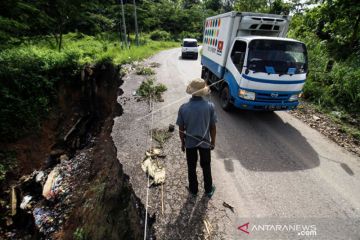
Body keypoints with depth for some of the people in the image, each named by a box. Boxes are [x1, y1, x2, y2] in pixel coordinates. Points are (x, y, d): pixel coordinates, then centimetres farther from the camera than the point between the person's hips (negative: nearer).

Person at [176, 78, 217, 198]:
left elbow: (181, 129, -8)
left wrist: (183, 143, 8)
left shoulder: (183, 108, -16)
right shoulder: (210, 106, -16)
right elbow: (213, 127, -8)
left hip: (190, 143, 0)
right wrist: (213, 141, 8)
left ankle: (193, 190, 39)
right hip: (205, 142, 1)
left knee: (191, 167, 20)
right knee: (206, 167, 22)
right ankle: (209, 190, 40)